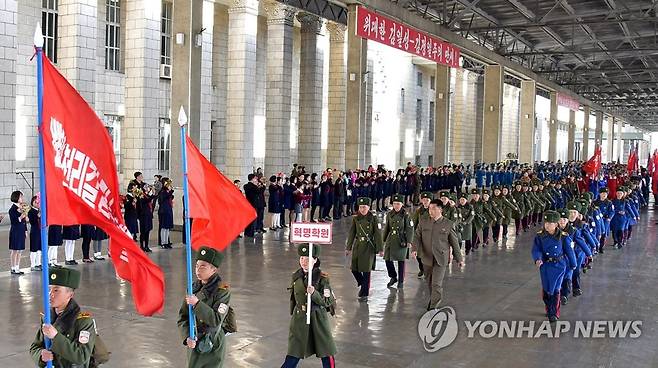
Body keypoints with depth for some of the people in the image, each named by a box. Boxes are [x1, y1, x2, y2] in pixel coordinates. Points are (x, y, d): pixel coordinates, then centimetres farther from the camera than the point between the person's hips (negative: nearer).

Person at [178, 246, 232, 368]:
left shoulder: (222, 290, -13)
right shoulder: (194, 288, 4)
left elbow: (216, 320, -21)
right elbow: (183, 317, 3)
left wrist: (197, 304, -27)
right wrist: (187, 337, -12)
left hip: (212, 345, -6)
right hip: (194, 343, 6)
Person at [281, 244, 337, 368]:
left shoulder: (322, 277, -11)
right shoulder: (296, 276, 2)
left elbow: (326, 302, -13)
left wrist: (314, 293, -28)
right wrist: (293, 315, 19)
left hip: (318, 319, -3)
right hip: (299, 319, 3)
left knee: (326, 354, 5)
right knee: (293, 355, 5)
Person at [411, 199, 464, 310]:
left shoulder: (448, 224, -2)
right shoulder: (423, 221, 4)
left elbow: (454, 242, 5)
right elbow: (417, 236, 3)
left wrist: (459, 259, 8)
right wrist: (414, 249, -16)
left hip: (441, 259, -3)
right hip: (426, 258, 3)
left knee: (437, 284, -10)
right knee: (429, 282, 16)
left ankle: (433, 307, -3)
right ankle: (433, 299, 40)